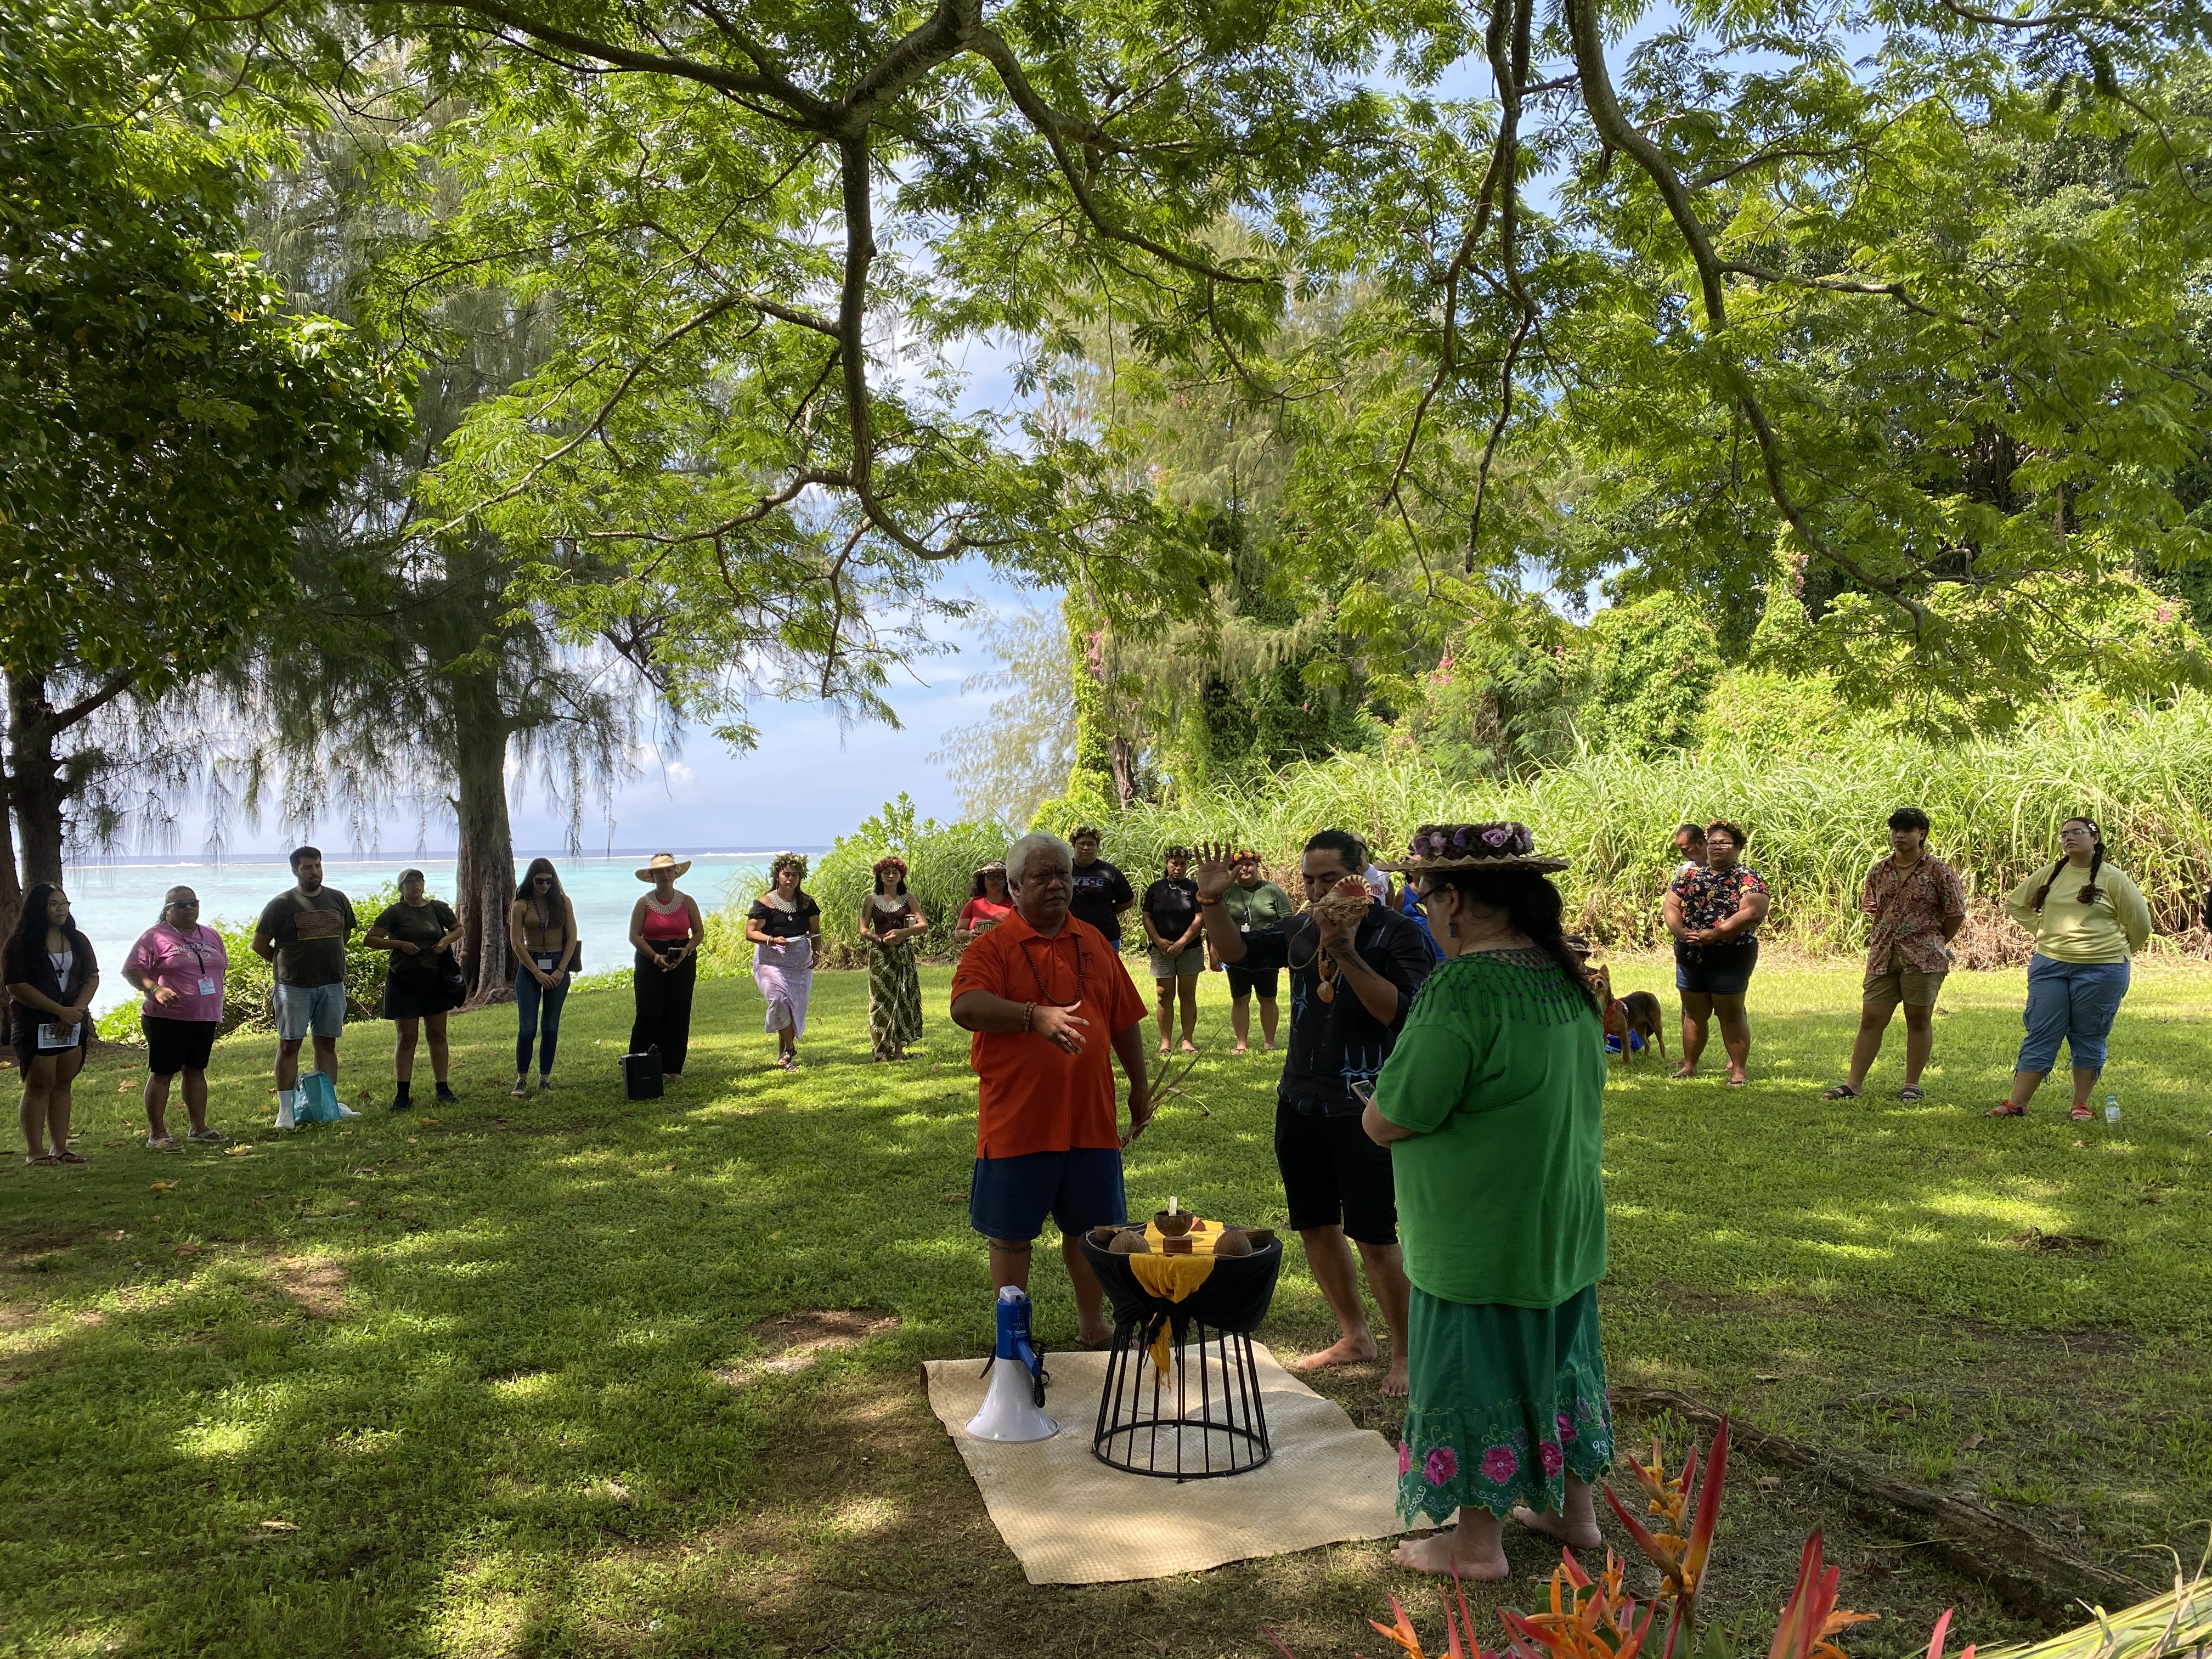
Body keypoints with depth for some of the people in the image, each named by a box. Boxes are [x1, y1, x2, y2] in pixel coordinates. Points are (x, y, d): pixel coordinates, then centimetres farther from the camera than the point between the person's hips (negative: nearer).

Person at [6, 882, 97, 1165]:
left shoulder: (77, 940, 10)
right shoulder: (21, 943, -6)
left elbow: (92, 978, 7)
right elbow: (17, 987, -13)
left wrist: (76, 1011, -10)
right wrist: (60, 1011, -16)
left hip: (73, 1023, 5)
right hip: (35, 1024, -5)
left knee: (63, 1084, 6)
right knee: (39, 1085, -4)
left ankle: (60, 1147, 10)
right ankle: (34, 1151, 0)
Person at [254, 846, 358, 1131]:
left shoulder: (337, 899, 8)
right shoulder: (281, 904, -5)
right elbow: (260, 944, 0)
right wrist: (285, 963, 4)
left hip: (333, 984, 4)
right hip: (294, 987, -4)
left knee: (327, 1044, 10)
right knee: (289, 1045, -2)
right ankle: (285, 1110, 1)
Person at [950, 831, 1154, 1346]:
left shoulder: (1093, 943, 9)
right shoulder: (992, 946, -8)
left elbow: (1124, 1020, 15)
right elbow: (965, 1007, -26)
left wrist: (1140, 1085, 14)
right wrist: (1036, 1017, -38)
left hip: (1090, 1117, 4)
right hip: (1017, 1121, -4)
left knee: (1090, 1226, 16)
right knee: (1011, 1233, 7)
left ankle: (1093, 1323, 34)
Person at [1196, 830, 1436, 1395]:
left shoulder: (1397, 933, -11)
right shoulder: (1302, 930, 7)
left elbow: (1398, 1011, -22)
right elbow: (1237, 951, 8)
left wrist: (1347, 954, -30)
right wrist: (1212, 901, -7)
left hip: (1364, 1108, -7)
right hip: (1300, 1101, 7)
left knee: (1373, 1235, -5)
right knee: (1315, 1225, 14)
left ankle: (1405, 1353, 12)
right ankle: (1354, 1338, 31)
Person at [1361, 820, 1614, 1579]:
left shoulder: (1463, 989, -25)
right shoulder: (1566, 976, 2)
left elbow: (1387, 1122, -23)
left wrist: (1377, 1110, 0)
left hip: (1480, 1238, -8)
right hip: (1563, 1228, 8)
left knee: (1474, 1376, 7)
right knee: (1556, 1359, 22)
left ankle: (1477, 1542, 22)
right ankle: (1574, 1510, 37)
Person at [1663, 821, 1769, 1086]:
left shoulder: (1747, 878, -6)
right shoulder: (1690, 875, 11)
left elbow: (1753, 913, -19)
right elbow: (1671, 906, 7)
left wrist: (1714, 934, -24)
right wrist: (1680, 930, -14)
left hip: (1730, 957, -5)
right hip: (1690, 956, 5)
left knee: (1730, 1013, 0)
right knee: (1693, 1012, 12)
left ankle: (1739, 1070, 6)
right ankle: (1689, 1065, 22)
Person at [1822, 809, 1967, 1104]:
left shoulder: (1939, 871, -3)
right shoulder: (1879, 871, 11)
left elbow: (1956, 914, 0)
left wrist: (1935, 944, 6)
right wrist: (1883, 939, 12)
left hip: (1922, 958, -4)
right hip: (1882, 956, 4)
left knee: (1919, 1019, 2)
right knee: (1871, 1019, 3)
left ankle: (1912, 1084, 12)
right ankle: (1854, 1084, 5)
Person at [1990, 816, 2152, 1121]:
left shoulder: (2113, 880, -4)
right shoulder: (2049, 876, 6)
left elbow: (2140, 924, 4)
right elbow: (2015, 903, 20)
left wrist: (2114, 952, 14)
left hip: (2099, 970, -3)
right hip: (2049, 967, 3)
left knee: (2089, 1039, 7)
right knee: (2041, 1036, 3)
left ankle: (2081, 1105, 16)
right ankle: (2016, 1104, 2)